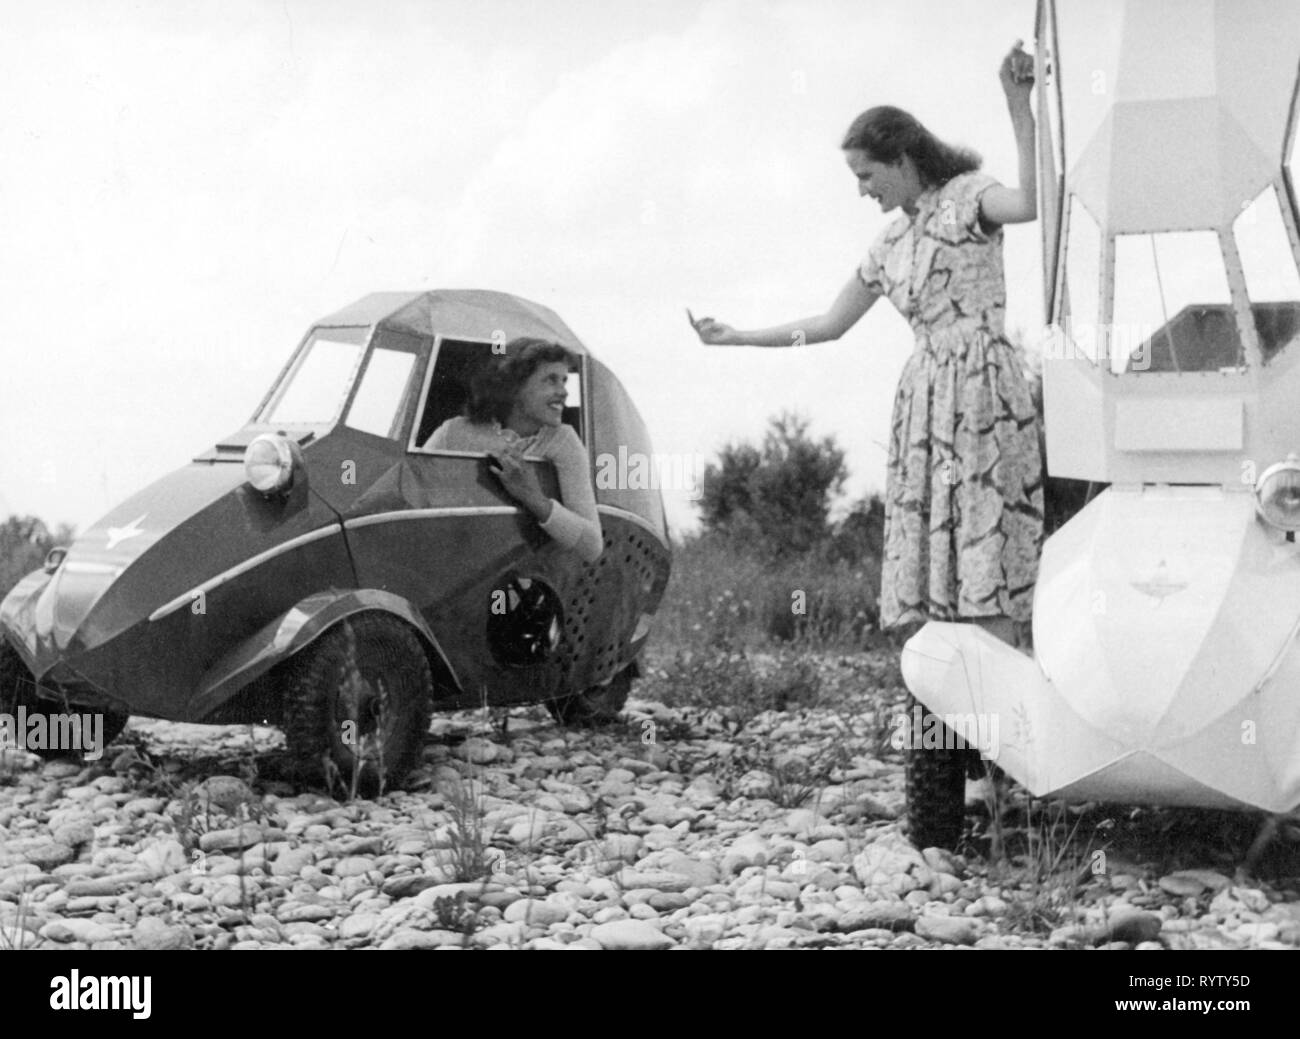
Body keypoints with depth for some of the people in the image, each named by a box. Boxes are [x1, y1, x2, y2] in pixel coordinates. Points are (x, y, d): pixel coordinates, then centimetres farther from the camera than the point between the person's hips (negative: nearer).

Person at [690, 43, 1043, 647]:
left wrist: (1019, 105, -25)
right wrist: (733, 338, 28)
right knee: (932, 566, -1)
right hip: (923, 395, 7)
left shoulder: (966, 197, 1)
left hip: (981, 383, -7)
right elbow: (829, 325, 27)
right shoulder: (892, 243, 20)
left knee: (985, 552, -15)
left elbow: (1032, 203, -22)